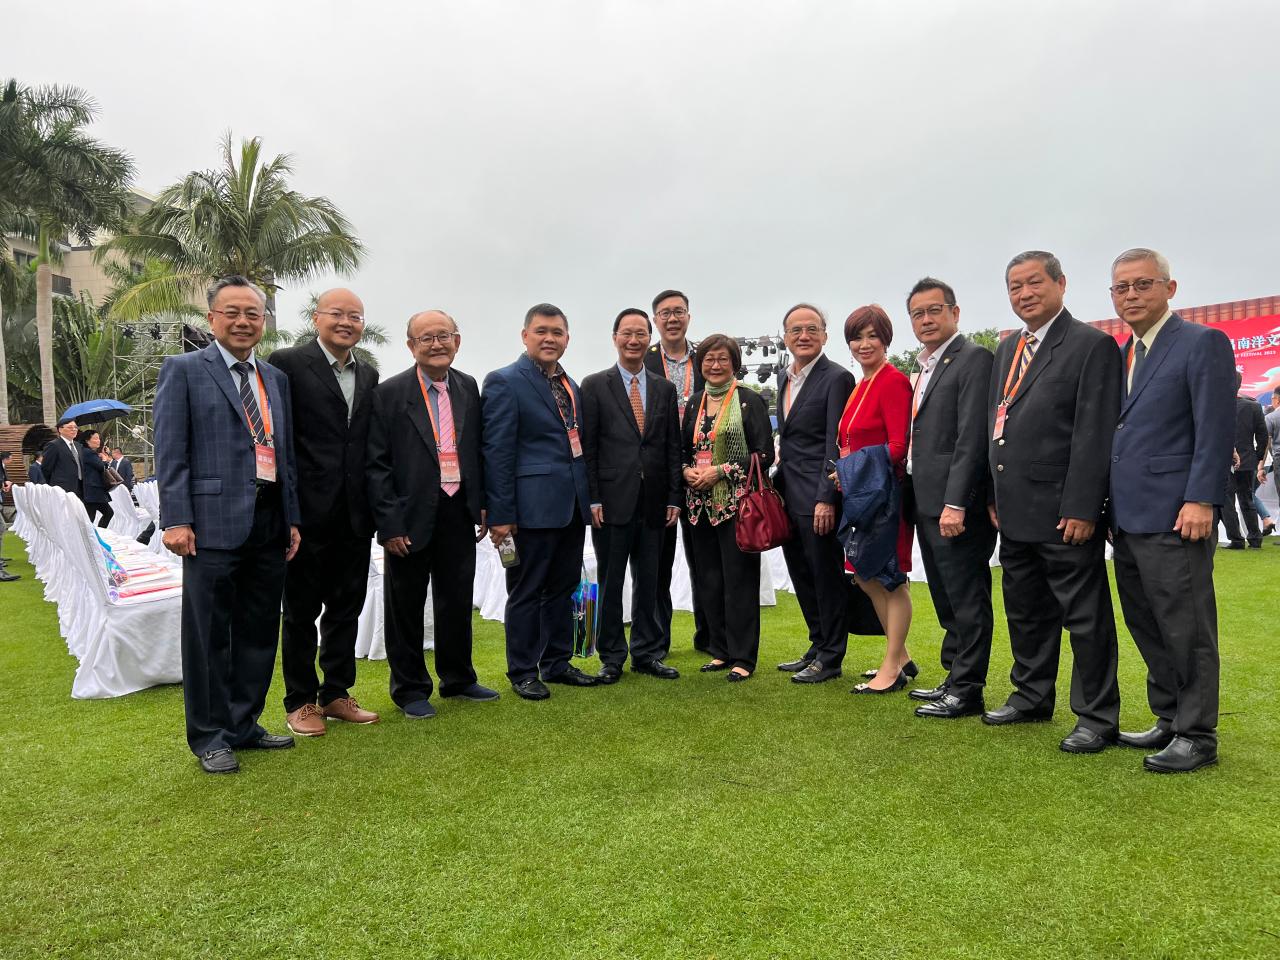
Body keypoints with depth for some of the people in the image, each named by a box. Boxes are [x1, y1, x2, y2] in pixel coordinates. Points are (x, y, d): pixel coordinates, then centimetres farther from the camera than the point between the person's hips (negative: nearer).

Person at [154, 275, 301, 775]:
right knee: (209, 635, 4)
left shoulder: (276, 379, 16)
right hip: (215, 522, -5)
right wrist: (176, 520, -12)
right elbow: (169, 451, -5)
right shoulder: (183, 370, 1)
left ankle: (244, 725, 27)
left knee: (259, 632, 13)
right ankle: (210, 737, 17)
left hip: (270, 525, 6)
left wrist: (292, 518, 12)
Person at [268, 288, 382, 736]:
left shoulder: (369, 376, 12)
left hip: (354, 515, 6)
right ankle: (300, 701, 22)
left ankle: (336, 694, 27)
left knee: (347, 608, 13)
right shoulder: (288, 363, -6)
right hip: (309, 512, -5)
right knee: (301, 610, 8)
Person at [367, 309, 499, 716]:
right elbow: (377, 465, -9)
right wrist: (390, 524, -13)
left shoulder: (468, 388, 6)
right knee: (406, 607, 9)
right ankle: (411, 689, 25)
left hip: (459, 514, 4)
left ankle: (458, 679, 34)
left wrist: (483, 504, 7)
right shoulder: (390, 393, -8)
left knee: (457, 600, 16)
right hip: (411, 518, -4)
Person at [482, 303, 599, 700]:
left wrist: (588, 498, 12)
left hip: (572, 505, 7)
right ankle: (522, 673, 17)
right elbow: (497, 452, -12)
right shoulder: (504, 382, -7)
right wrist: (501, 514, -15)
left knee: (563, 588, 15)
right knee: (526, 592, 4)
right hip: (534, 506, -7)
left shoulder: (571, 385, 15)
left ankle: (557, 663, 29)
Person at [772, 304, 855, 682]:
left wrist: (826, 499, -19)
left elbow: (835, 444, -15)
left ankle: (830, 659, 15)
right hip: (788, 495, 8)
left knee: (826, 577, 2)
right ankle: (818, 647, 30)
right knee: (802, 577, 15)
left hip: (817, 497, -8)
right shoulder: (785, 380, 15)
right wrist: (778, 488, 14)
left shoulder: (837, 378, -9)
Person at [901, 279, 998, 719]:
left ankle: (967, 691, 10)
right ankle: (955, 678, 28)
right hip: (926, 502, 9)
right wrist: (913, 497, 10)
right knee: (947, 599, 16)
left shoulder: (973, 359, -9)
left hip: (955, 504, -9)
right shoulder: (926, 367, 19)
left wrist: (955, 503, -22)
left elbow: (972, 437, -17)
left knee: (966, 599, 0)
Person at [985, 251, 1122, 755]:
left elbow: (1095, 434, -14)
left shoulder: (1093, 346, -8)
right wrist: (994, 496, 12)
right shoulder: (1007, 349, 15)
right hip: (1014, 512, 8)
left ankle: (1097, 717, 17)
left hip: (1064, 512, -7)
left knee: (1085, 617, 4)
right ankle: (1032, 696, 33)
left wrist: (1081, 508, -18)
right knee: (1025, 612, 18)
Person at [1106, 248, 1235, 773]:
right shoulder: (1120, 355, 17)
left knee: (1186, 628, 1)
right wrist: (1110, 508, 13)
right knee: (1145, 626, 13)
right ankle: (1169, 720, 26)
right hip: (1128, 517, 8)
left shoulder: (1203, 343, -5)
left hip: (1173, 515, -7)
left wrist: (1200, 501, -18)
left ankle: (1197, 736, 13)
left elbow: (1214, 430, -11)